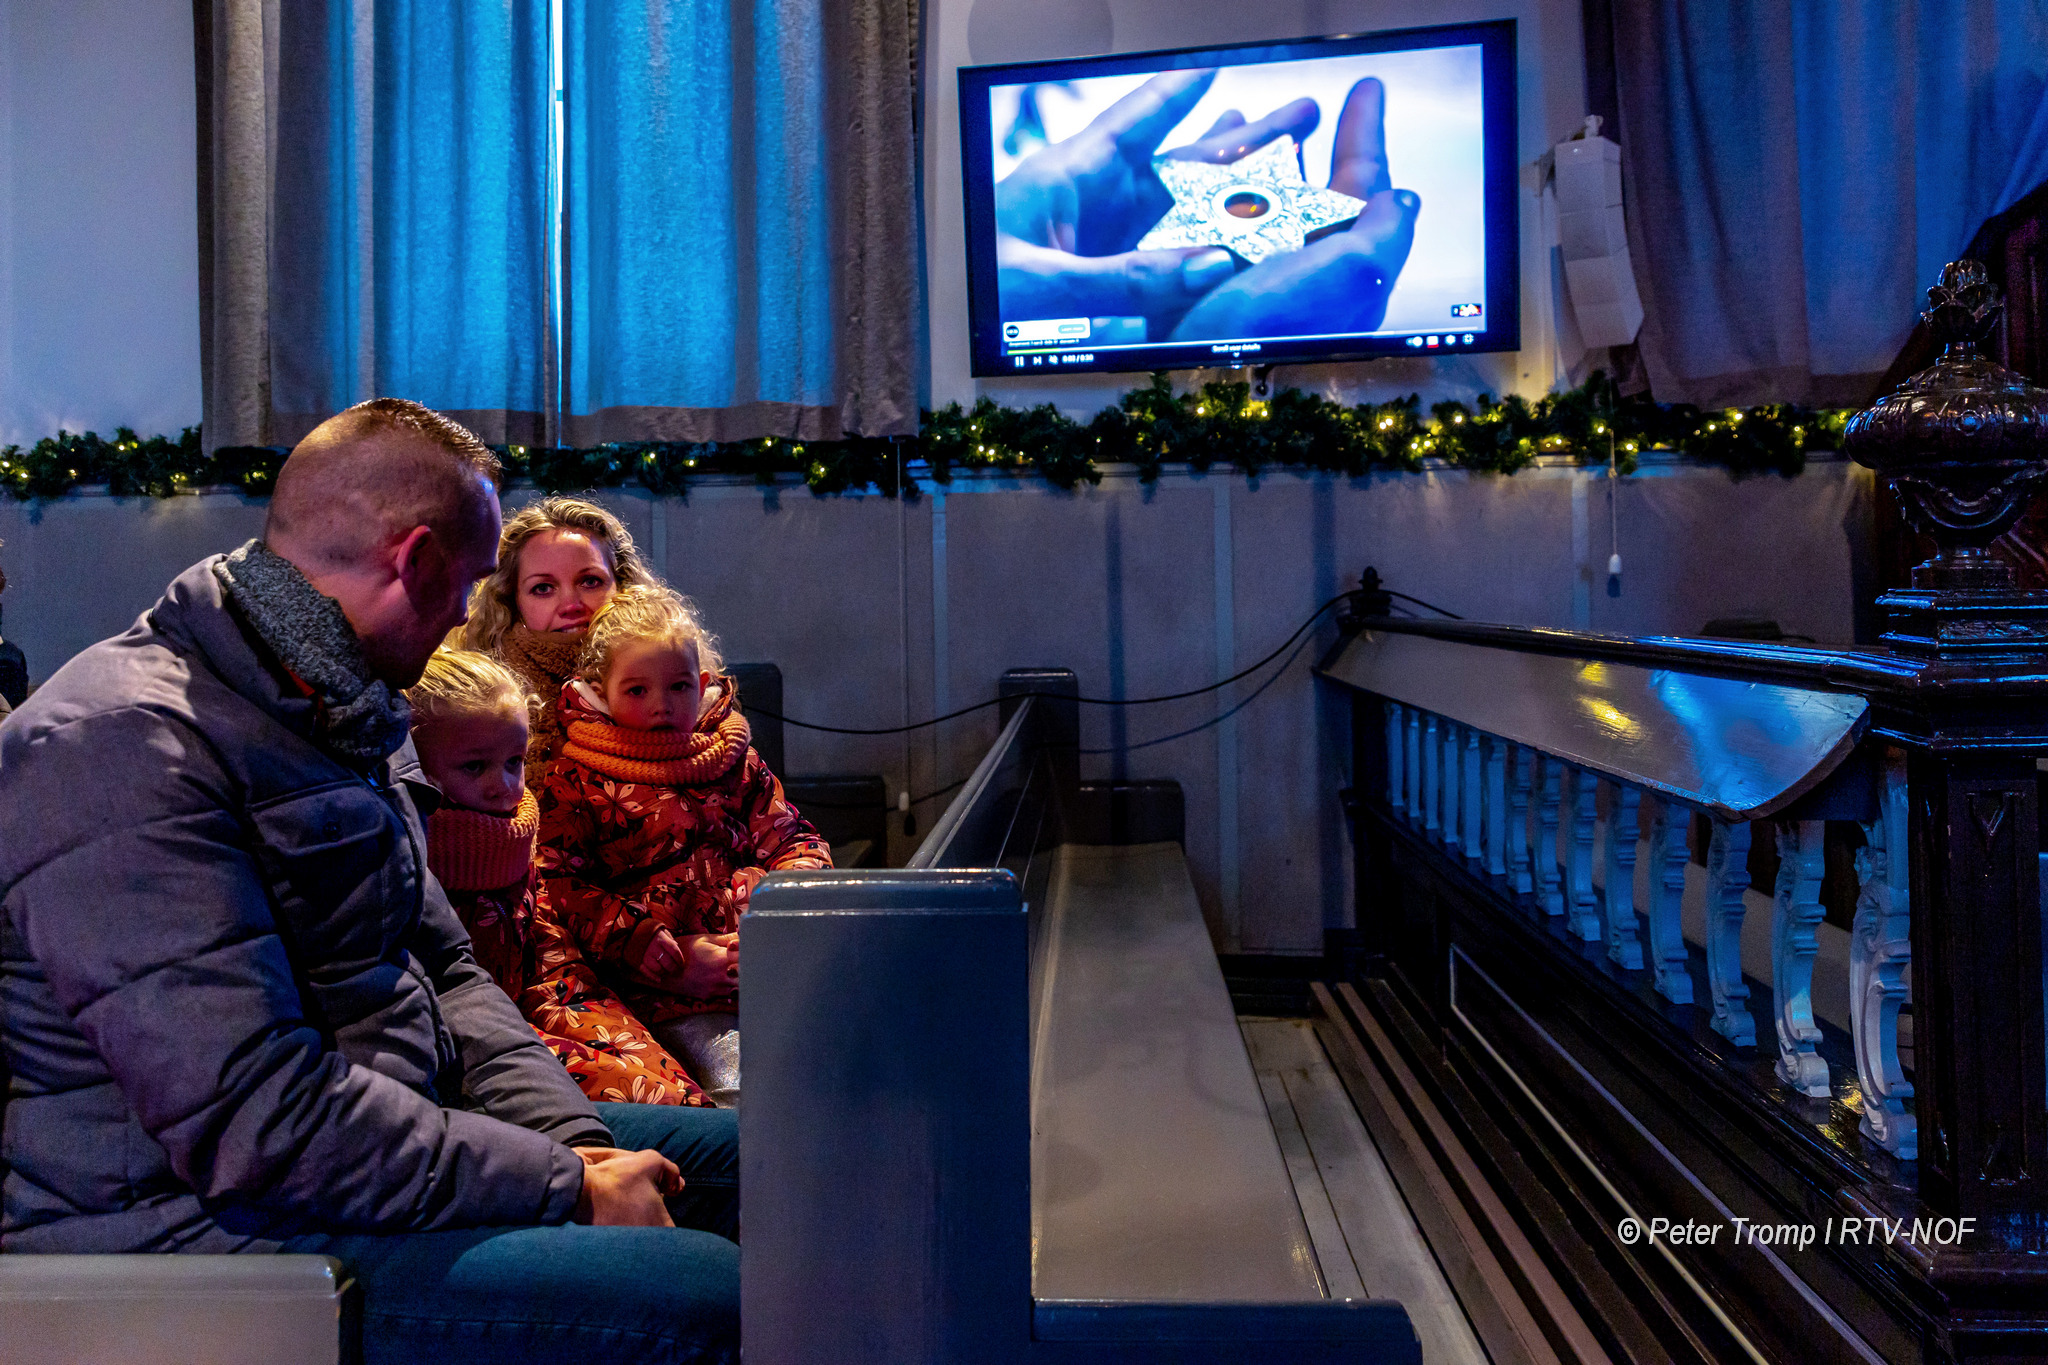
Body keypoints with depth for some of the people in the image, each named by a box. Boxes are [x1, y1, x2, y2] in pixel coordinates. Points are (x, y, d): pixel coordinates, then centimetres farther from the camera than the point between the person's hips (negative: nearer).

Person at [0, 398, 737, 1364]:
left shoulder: (340, 718, 13)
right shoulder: (119, 745, -20)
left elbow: (440, 969, 15)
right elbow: (256, 1119, -26)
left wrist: (571, 1135, -1)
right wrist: (566, 1187, -21)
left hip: (392, 1139, 10)